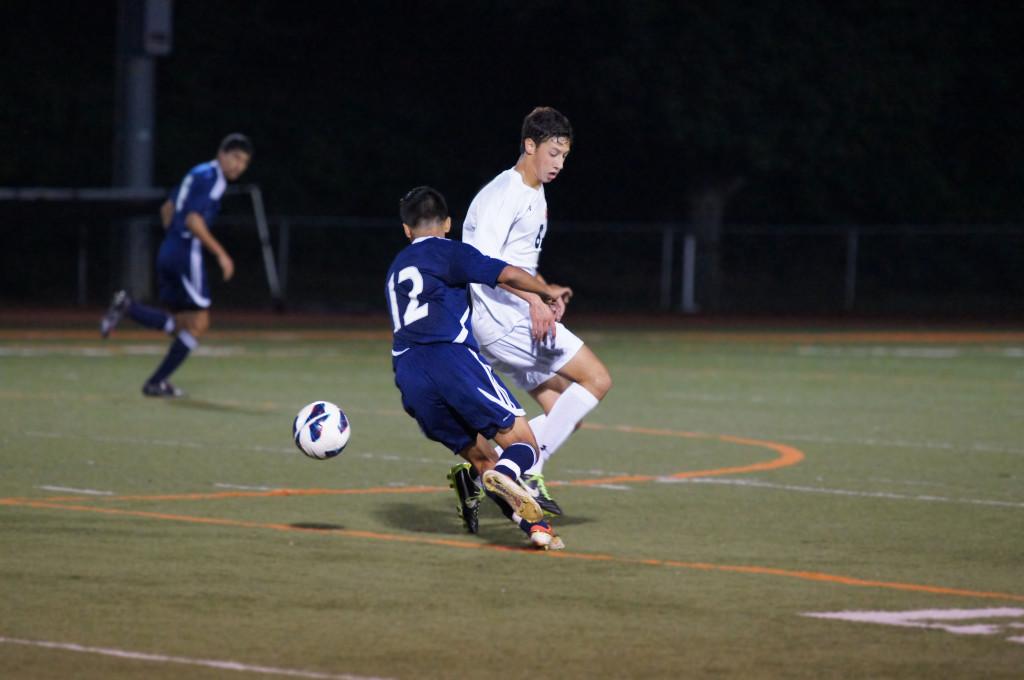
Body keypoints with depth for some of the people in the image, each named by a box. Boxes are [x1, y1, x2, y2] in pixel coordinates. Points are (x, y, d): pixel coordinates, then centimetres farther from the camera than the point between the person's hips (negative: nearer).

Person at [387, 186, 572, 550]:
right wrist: (546, 291, 15)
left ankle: (533, 525, -4)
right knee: (522, 443, -6)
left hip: (409, 380, 6)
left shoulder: (395, 270, 30)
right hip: (452, 358, -6)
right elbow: (508, 275, -2)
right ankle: (505, 476, -39)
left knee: (479, 457, 12)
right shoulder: (448, 253, 9)